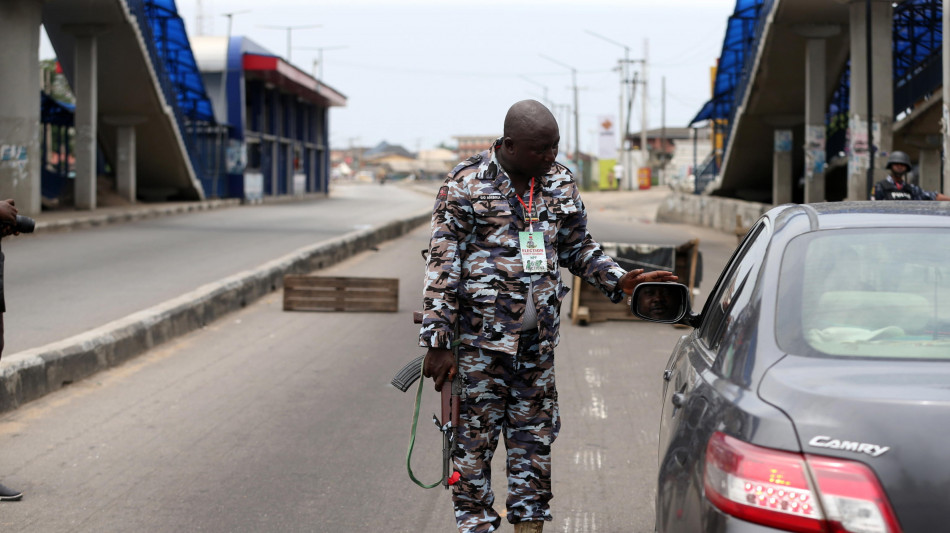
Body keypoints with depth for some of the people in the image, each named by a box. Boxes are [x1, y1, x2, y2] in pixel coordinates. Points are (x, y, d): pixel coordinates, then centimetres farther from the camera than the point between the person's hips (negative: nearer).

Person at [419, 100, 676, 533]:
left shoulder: (560, 182, 9)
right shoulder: (466, 185, -7)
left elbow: (579, 248, 20)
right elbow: (443, 265, -8)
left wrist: (619, 281, 2)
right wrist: (438, 342, -11)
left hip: (538, 337, 5)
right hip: (481, 336, -5)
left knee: (535, 436, 9)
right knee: (475, 437, 1)